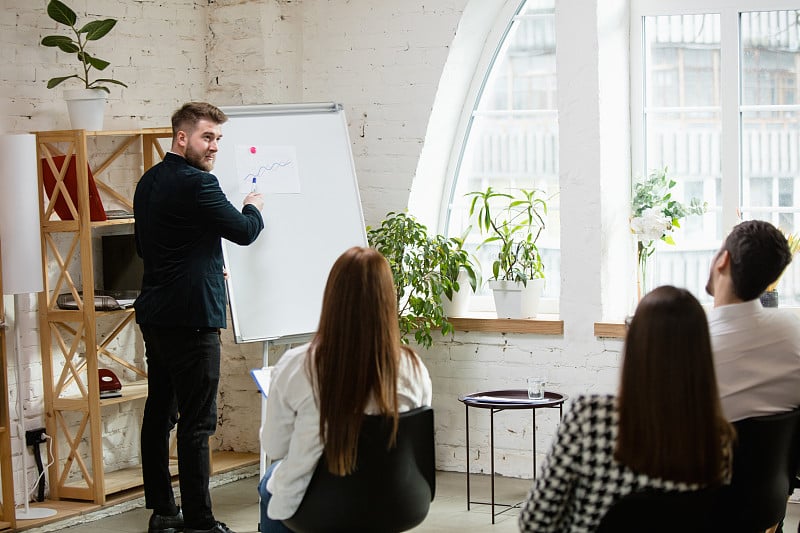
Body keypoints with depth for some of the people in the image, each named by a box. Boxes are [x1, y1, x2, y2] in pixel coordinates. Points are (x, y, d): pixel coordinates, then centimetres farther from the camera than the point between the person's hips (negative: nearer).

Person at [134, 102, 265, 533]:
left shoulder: (149, 182, 13)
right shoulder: (195, 183, -16)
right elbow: (243, 231, -10)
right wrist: (254, 208, 12)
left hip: (154, 314, 10)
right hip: (190, 318, -10)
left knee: (159, 412, 13)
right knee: (197, 422, -6)